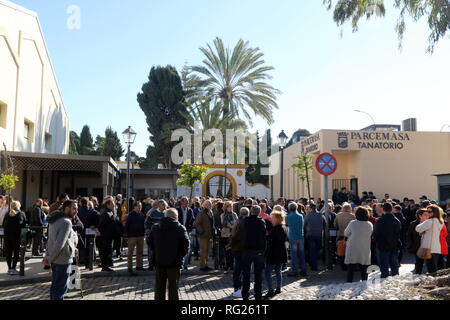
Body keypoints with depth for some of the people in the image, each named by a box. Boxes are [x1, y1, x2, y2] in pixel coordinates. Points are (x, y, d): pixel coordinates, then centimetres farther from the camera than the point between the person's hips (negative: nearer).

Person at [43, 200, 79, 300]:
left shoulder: (56, 219, 11)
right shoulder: (66, 222, -20)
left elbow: (50, 239, 13)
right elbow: (59, 243, -25)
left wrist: (47, 255, 9)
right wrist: (50, 258, -15)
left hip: (55, 259, 10)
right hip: (63, 260, -9)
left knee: (55, 285, 20)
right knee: (61, 288, -1)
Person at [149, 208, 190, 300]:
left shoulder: (155, 228, 5)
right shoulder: (180, 228, -9)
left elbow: (150, 243, 9)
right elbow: (186, 244, -11)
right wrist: (181, 256, 3)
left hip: (159, 261, 4)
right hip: (174, 262, -4)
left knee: (159, 286, 14)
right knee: (173, 286, 5)